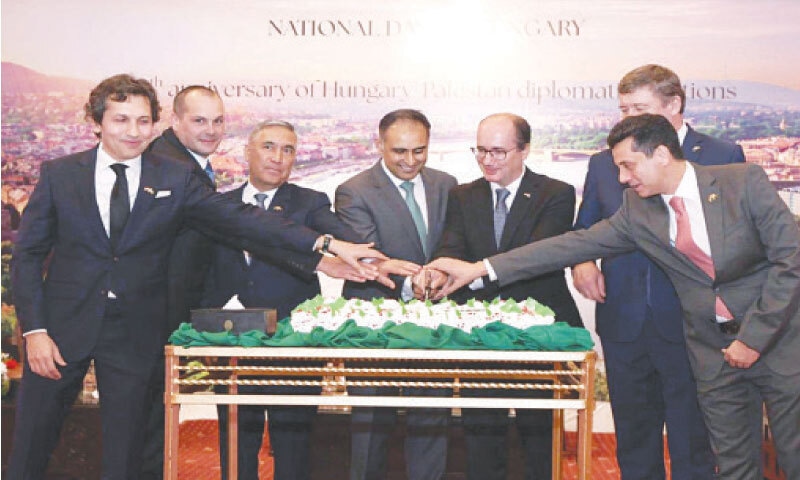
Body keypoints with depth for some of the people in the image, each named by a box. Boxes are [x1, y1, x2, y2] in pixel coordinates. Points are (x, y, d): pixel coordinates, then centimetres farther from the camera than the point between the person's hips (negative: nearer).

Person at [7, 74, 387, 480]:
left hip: (134, 334, 0)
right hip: (63, 324, 0)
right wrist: (34, 330, -9)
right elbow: (27, 254, 2)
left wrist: (325, 244, -18)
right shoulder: (58, 174, 0)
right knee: (31, 444, 9)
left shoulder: (176, 179, 0)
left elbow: (239, 218, -8)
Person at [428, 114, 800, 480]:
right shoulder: (636, 209, -1)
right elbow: (577, 244, -3)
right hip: (715, 353, 3)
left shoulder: (745, 181, -12)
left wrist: (755, 336, -15)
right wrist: (481, 268, -9)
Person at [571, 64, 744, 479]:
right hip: (623, 326, 3)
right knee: (633, 447, 14)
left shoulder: (724, 157, -1)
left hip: (690, 325, -3)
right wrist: (581, 262, -6)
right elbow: (584, 231, 16)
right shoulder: (604, 162, 9)